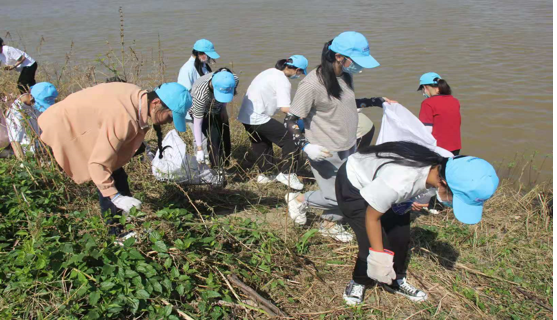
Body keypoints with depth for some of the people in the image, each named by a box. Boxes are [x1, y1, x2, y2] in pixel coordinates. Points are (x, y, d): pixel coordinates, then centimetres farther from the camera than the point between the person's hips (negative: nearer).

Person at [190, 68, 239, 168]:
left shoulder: (234, 80, -31)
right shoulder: (201, 94, -42)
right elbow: (197, 123, -34)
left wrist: (223, 109, -1)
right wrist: (199, 149, -32)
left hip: (217, 110, 5)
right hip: (202, 111, -5)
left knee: (225, 137, 4)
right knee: (214, 137, -20)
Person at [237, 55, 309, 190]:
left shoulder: (271, 72, 12)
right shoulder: (282, 81, -15)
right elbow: (285, 108, -24)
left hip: (245, 115, 10)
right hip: (258, 118, -10)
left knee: (261, 145, 26)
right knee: (291, 140, -3)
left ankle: (264, 174, 34)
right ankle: (286, 173, 0)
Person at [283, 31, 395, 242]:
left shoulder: (345, 76, 2)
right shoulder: (312, 84, -24)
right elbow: (290, 120, -19)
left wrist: (376, 102, 16)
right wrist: (306, 146, -30)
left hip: (349, 149, 8)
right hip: (326, 153, -8)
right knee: (336, 197, -1)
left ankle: (330, 225, 42)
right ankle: (298, 199, 27)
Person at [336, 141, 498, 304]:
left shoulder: (442, 164, -22)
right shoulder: (399, 183, -43)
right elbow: (372, 216, -27)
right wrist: (378, 256, -19)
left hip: (378, 181, 7)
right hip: (352, 186, -7)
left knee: (401, 236, 3)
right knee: (372, 242, -12)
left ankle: (396, 280, 28)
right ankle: (358, 282, 17)